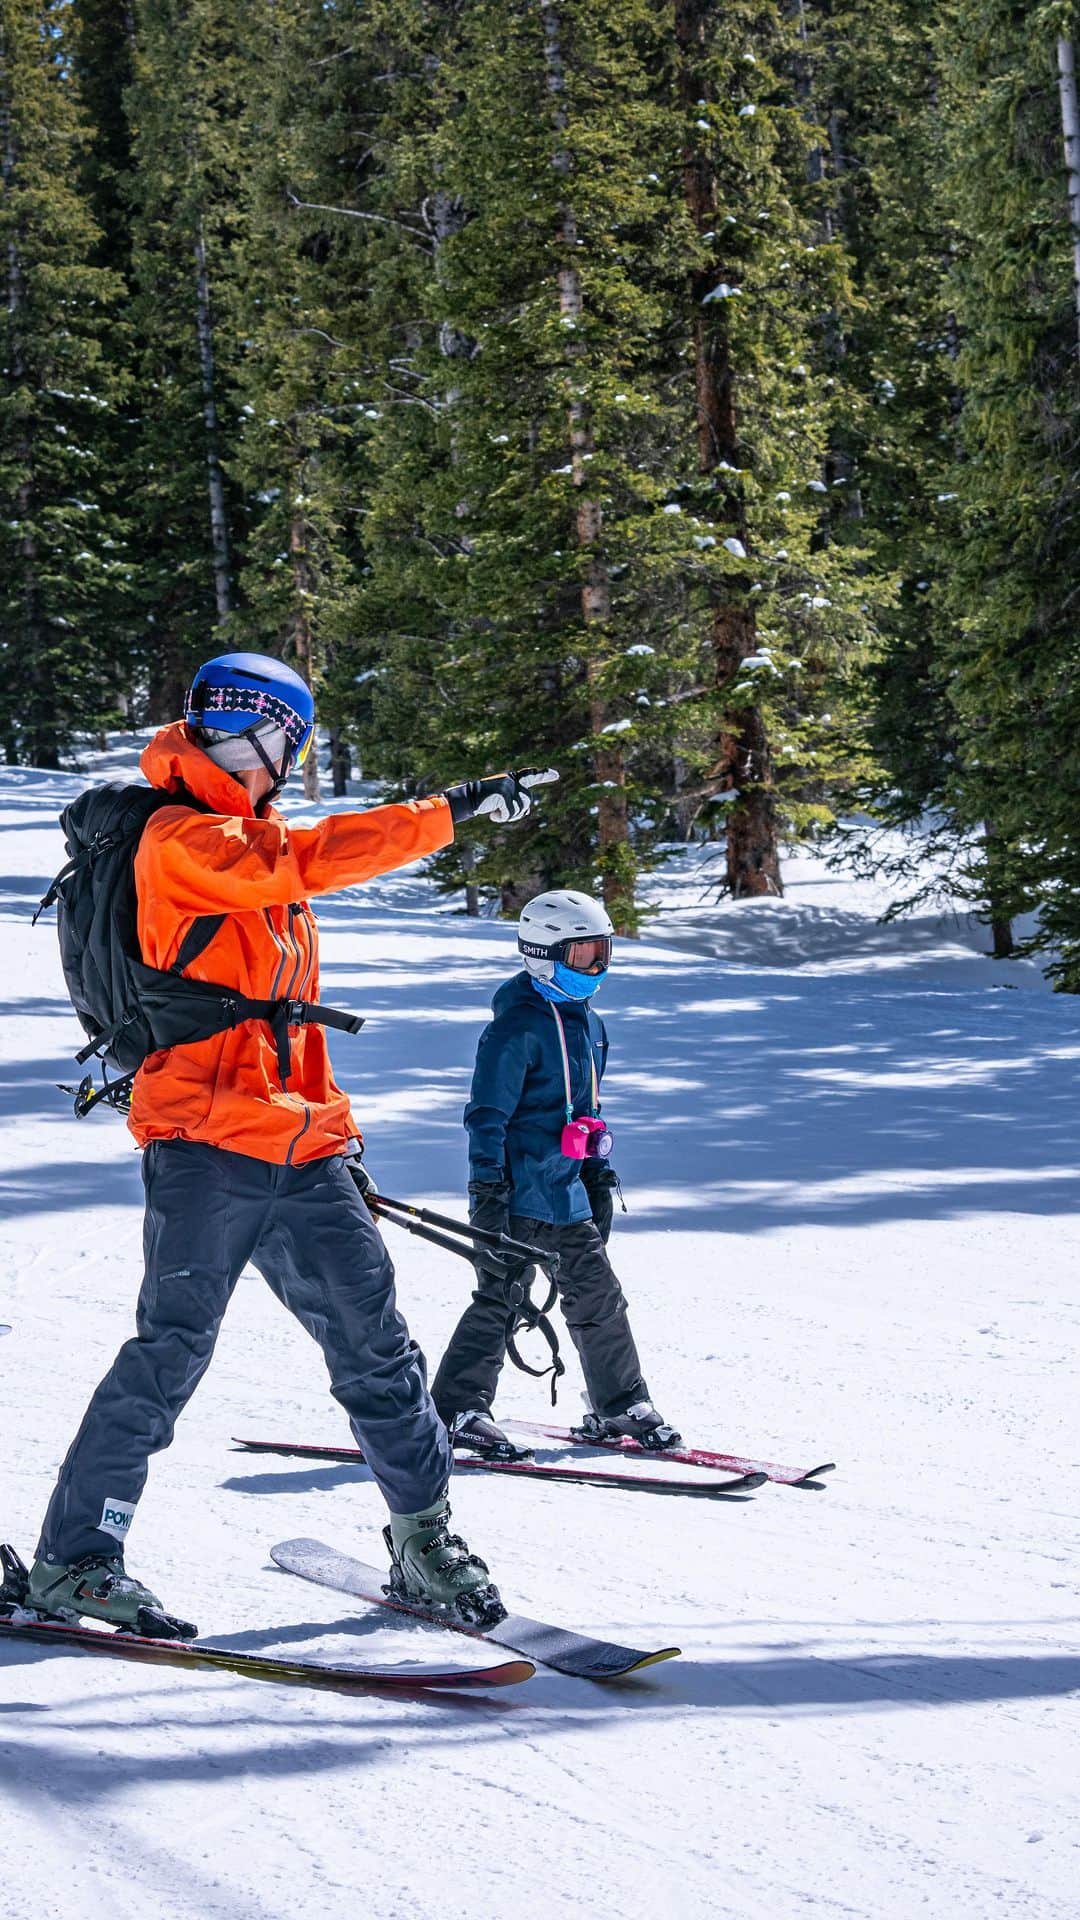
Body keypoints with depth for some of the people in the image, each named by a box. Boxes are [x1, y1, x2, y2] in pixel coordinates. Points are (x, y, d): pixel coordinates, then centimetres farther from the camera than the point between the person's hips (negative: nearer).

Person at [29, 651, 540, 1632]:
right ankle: (73, 1559, 1)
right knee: (173, 1350, -8)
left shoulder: (246, 838, 21)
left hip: (300, 1152, 8)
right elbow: (307, 859, -19)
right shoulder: (181, 838, -7)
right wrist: (449, 811, -16)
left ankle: (426, 1542, 13)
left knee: (375, 1348, 5)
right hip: (205, 1145, -8)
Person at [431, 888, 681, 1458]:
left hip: (564, 1189, 9)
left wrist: (600, 1174, 24)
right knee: (500, 1295, -7)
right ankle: (457, 1408, -1)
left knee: (597, 1293, 11)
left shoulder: (586, 1021, 14)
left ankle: (620, 1406, 21)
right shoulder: (518, 1026, -14)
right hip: (518, 1187, -9)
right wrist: (487, 1185, -20)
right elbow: (488, 1111, -16)